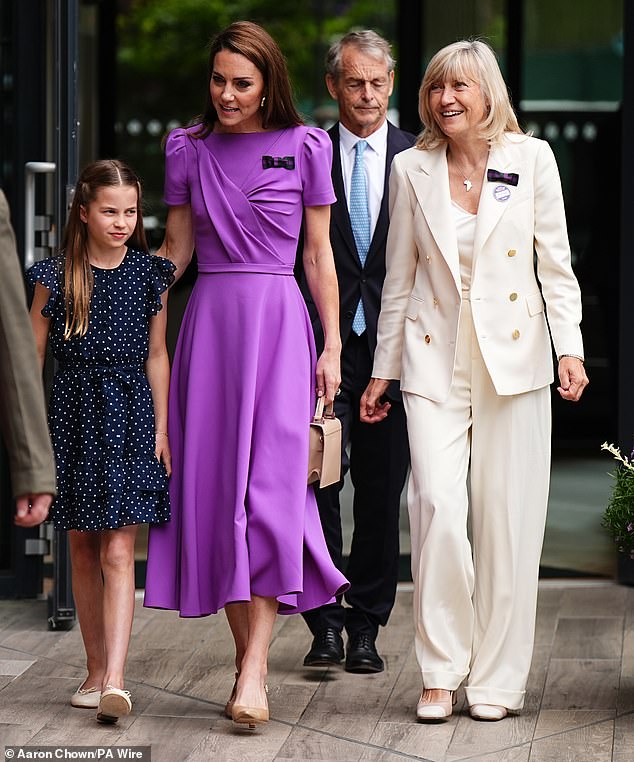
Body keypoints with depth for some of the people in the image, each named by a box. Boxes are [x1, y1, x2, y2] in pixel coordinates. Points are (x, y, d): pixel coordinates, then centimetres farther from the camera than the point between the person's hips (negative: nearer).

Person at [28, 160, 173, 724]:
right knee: (83, 550, 9)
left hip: (130, 414, -1)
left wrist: (161, 427, 5)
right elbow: (32, 354, 3)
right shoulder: (56, 276, 0)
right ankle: (97, 672, 20)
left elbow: (155, 354, 8)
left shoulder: (150, 274, 3)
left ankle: (115, 680, -17)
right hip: (75, 414, 1)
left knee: (118, 553, -9)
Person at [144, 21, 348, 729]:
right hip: (209, 319, 3)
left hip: (278, 321, -3)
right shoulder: (187, 148, 9)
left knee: (270, 485, -12)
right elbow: (175, 250, 14)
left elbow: (318, 253, 5)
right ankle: (248, 655, 10)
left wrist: (331, 346, 2)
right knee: (212, 485, 0)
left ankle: (253, 671, -17)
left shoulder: (304, 146, 3)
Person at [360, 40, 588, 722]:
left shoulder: (531, 159, 2)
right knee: (437, 508, -13)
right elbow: (399, 277, 12)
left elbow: (555, 262, 4)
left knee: (507, 520, 1)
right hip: (434, 361, 0)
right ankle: (440, 672, 0)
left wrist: (570, 348, -6)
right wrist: (382, 369, 13)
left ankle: (498, 678, 12)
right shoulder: (412, 169, 6)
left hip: (512, 357, 0)